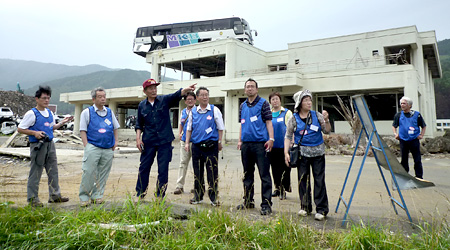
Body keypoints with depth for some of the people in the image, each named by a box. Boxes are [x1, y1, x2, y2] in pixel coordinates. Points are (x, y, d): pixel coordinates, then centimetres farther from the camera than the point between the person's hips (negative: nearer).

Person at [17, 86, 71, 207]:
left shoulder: (50, 113, 11)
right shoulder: (31, 114, -10)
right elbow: (20, 129, -8)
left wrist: (62, 122, 12)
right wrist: (35, 133, -19)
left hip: (50, 144, 7)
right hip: (38, 145, -7)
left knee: (53, 171, 12)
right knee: (35, 173, 1)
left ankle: (55, 195, 22)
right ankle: (32, 199, 12)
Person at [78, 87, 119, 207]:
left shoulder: (110, 112, 14)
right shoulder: (87, 112, 4)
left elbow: (115, 128, 23)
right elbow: (83, 130, 1)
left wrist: (115, 141, 12)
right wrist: (86, 145, -8)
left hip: (108, 149, 4)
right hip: (93, 148, -4)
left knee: (103, 174, 7)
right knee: (88, 172, -5)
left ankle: (97, 195, 19)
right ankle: (84, 197, 8)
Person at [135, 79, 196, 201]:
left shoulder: (165, 100, 1)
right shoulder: (142, 106, 7)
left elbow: (176, 95, -18)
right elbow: (139, 124, 13)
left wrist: (186, 89, -37)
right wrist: (138, 138, 2)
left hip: (164, 141, -1)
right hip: (148, 141, 2)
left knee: (163, 169, 3)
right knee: (144, 167, 7)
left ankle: (160, 196, 16)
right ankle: (140, 194, 24)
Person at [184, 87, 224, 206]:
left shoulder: (214, 110, 3)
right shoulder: (193, 112, 11)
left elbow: (220, 128, 5)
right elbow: (189, 128, 17)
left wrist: (219, 142, -1)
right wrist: (187, 143, 9)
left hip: (211, 146, -3)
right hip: (196, 146, 3)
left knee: (212, 172, -2)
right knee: (197, 172, 11)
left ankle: (214, 198, 10)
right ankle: (198, 197, 24)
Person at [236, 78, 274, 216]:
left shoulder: (263, 103, 0)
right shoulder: (243, 106, 16)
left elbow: (268, 122, -5)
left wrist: (271, 139, -15)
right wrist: (240, 140, 13)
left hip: (260, 143, -6)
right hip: (246, 144, 6)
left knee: (264, 174, -4)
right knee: (247, 174, 14)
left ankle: (266, 204, 3)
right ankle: (248, 201, 26)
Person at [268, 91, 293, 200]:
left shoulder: (287, 113, 1)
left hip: (283, 145, -4)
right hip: (272, 146, 4)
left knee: (284, 168, -3)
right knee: (274, 168, 11)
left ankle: (284, 189, 9)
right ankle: (277, 188, 23)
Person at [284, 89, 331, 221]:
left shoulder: (317, 115, 4)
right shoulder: (293, 119, 1)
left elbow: (327, 131, 6)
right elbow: (288, 136, 3)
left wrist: (326, 120, -12)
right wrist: (286, 152, -6)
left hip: (318, 152, 0)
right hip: (302, 153, 0)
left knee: (319, 180, -1)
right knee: (303, 179, 5)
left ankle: (321, 209, 8)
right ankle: (305, 207, 20)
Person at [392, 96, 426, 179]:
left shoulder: (416, 114, 2)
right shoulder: (398, 115, 6)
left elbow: (424, 126, 12)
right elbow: (394, 126, 19)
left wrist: (421, 135, 1)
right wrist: (395, 133, 4)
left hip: (414, 140, -2)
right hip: (403, 140, 2)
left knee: (417, 160, 0)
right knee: (404, 160, 9)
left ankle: (419, 177, 9)